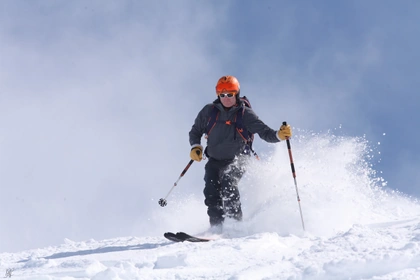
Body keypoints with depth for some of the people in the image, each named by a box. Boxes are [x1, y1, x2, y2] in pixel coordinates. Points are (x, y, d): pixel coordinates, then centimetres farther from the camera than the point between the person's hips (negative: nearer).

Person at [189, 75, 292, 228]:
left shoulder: (245, 114, -8)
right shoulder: (209, 111, -1)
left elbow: (265, 132, -16)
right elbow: (195, 131, 12)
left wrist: (279, 135, -36)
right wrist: (195, 147, -6)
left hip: (236, 161, -3)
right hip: (214, 161, 3)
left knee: (228, 185, -29)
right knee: (211, 192, -15)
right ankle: (217, 227, -6)